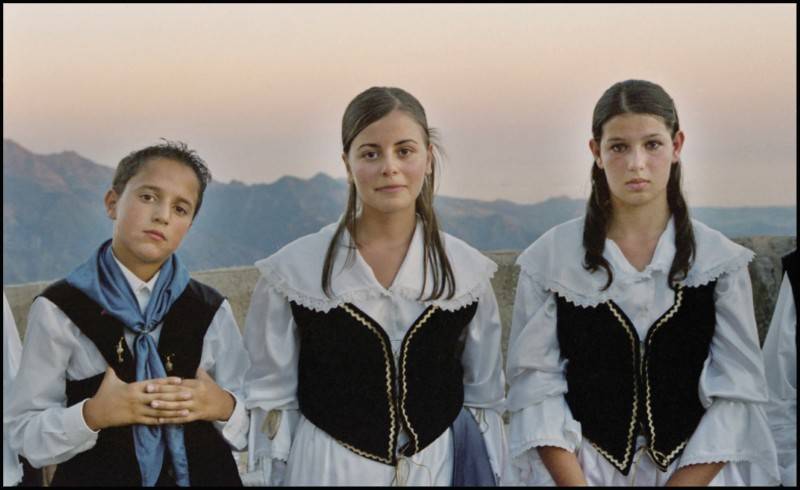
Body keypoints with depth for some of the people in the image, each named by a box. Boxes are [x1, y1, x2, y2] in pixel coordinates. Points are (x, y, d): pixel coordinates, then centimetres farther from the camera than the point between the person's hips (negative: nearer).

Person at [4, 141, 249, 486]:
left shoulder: (212, 311, -1)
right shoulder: (58, 309, -10)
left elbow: (252, 426, 2)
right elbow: (23, 433, -9)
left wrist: (223, 408, -18)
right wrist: (92, 415, -25)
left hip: (205, 476, 2)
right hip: (97, 476, -2)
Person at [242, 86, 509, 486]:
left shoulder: (468, 271, -3)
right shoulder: (292, 270, -8)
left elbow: (483, 401, 5)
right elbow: (271, 400, -2)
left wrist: (489, 478, 5)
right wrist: (267, 479, -3)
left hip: (438, 467, 2)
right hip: (325, 468, -1)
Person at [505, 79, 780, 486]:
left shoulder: (720, 260, -4)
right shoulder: (550, 257, -5)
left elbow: (737, 392, -7)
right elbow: (536, 384, -8)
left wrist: (683, 482, -17)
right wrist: (577, 483, -17)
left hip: (694, 468, 1)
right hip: (576, 468, 0)